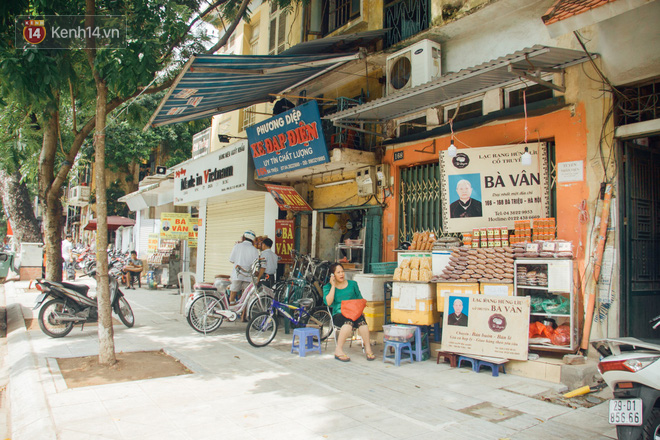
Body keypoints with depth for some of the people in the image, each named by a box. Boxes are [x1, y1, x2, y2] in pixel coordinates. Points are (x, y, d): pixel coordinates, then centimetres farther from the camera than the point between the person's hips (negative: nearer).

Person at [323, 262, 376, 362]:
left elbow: (360, 299, 18)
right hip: (338, 314, -2)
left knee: (361, 320, -34)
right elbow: (328, 302, -6)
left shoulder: (352, 284, 18)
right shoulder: (327, 287, 11)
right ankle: (338, 351, -29)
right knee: (349, 322, -37)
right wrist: (333, 286, -3)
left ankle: (368, 349, -25)